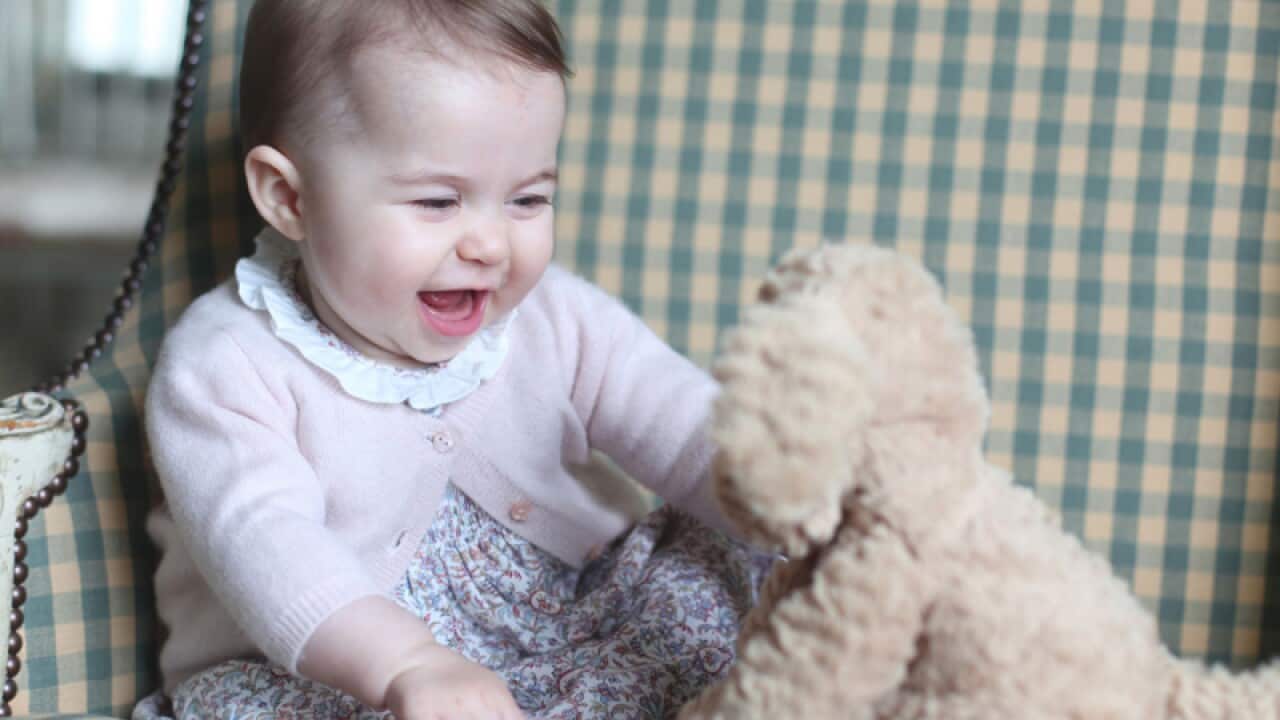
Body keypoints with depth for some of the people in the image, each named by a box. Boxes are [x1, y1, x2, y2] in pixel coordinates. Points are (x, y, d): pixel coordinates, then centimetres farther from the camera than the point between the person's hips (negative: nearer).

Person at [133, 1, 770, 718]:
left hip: (566, 633, 3)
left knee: (725, 566, -10)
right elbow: (260, 543, -30)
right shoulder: (228, 366, -15)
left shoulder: (557, 321, -2)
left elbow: (698, 437, -5)